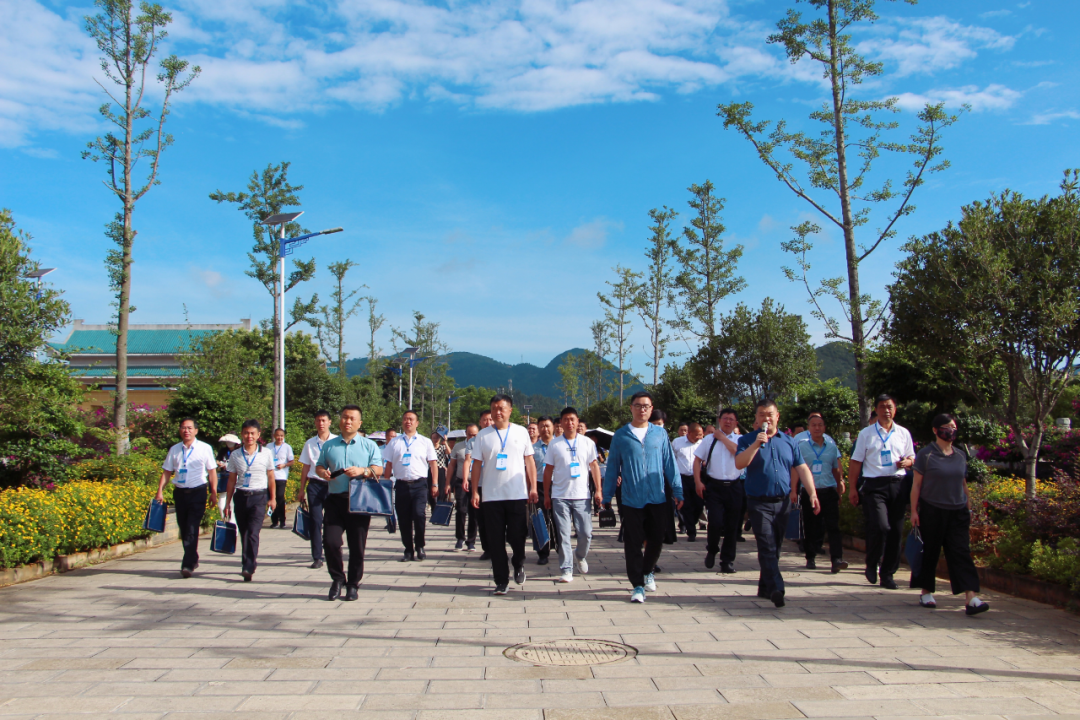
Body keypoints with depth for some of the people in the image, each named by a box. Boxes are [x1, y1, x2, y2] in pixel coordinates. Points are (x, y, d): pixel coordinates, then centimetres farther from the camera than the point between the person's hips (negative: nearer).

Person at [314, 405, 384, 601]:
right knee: (330, 541, -8)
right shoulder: (329, 445, 15)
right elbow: (319, 465, 17)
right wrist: (322, 472, -6)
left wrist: (363, 471, -18)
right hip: (335, 499, 2)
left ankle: (353, 585, 16)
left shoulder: (369, 445, 8)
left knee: (357, 546, 2)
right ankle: (337, 579, 14)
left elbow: (378, 469, 2)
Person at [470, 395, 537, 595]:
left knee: (518, 536, 2)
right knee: (495, 541, 2)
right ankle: (501, 581, 13)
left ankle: (519, 564, 33)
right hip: (491, 496, 1)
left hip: (518, 495, 0)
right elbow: (477, 464, 5)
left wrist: (533, 487, 2)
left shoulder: (521, 432, 6)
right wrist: (475, 492, -1)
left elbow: (529, 461, 8)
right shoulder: (483, 435, 5)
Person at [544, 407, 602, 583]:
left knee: (586, 533, 2)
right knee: (563, 535, 0)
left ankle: (580, 556, 32)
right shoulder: (554, 445, 3)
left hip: (582, 496, 0)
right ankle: (566, 569, 9)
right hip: (560, 496, 0)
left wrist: (598, 490, 0)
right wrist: (546, 495, 4)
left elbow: (594, 466, 7)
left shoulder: (587, 443, 4)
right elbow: (548, 470, 7)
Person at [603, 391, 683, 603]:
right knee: (633, 543, 2)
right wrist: (607, 496, 5)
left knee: (656, 539, 11)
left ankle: (647, 572, 37)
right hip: (631, 499, -1)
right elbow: (612, 467, 5)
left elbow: (669, 463, 6)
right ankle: (637, 584, 14)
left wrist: (677, 490, 2)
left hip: (657, 498, 1)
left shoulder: (660, 433, 4)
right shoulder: (620, 435, 2)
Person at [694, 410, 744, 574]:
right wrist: (698, 482, -4)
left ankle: (727, 560, 19)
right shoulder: (710, 439, 5)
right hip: (714, 486, -1)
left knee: (732, 525, 5)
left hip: (734, 487, 1)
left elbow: (738, 451, -17)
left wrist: (723, 437, -9)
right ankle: (711, 550, 16)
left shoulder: (740, 439, 5)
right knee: (715, 522, -13)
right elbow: (697, 460, 5)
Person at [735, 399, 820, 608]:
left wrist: (812, 493, 0)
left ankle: (765, 587, 22)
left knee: (775, 548, 11)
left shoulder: (788, 441, 11)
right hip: (759, 503, -4)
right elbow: (739, 464, -14)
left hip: (783, 502, 4)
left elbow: (802, 469, 10)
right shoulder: (748, 440, 1)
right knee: (767, 547, -12)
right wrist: (756, 444, -22)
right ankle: (776, 588, -18)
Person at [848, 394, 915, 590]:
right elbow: (855, 462, 4)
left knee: (896, 531, 3)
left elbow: (912, 458, 22)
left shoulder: (903, 433, 14)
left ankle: (888, 574, 15)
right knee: (880, 527, -16)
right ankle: (872, 564, 8)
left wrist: (907, 462, -4)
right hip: (874, 485, -3)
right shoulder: (866, 433, 5)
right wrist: (852, 488, -1)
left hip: (897, 484, 3)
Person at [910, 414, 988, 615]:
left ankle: (971, 598, -11)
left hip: (957, 512, 4)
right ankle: (926, 592, 19)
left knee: (961, 553, -5)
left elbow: (963, 483, 17)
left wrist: (969, 508, 15)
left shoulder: (961, 455, 9)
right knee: (929, 552, 5)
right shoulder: (926, 455, -5)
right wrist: (914, 511, -7)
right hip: (932, 511, -4)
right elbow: (916, 484, -3)